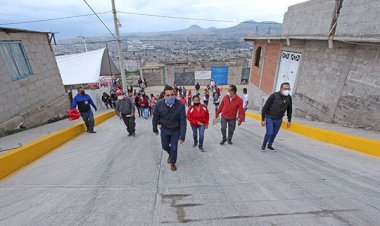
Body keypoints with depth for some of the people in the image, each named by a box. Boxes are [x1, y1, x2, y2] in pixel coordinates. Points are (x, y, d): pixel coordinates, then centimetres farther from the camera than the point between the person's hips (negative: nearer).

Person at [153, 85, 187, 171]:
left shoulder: (180, 105, -27)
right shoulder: (159, 104, -22)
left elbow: (183, 121, -22)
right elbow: (155, 117, -6)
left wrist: (182, 136, -22)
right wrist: (155, 129, 6)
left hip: (176, 131, -2)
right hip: (164, 129, 2)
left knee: (174, 148, 10)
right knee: (165, 146, 18)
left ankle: (173, 163, 37)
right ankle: (170, 154, 53)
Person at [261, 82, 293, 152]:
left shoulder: (289, 98, -6)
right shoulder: (274, 96, -21)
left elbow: (289, 110, 8)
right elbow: (265, 107, -16)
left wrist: (289, 120, 11)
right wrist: (263, 119, -15)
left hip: (279, 120, 5)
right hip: (269, 118, -5)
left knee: (274, 133, 14)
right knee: (269, 133, -10)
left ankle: (270, 145, 36)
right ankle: (264, 145, 16)